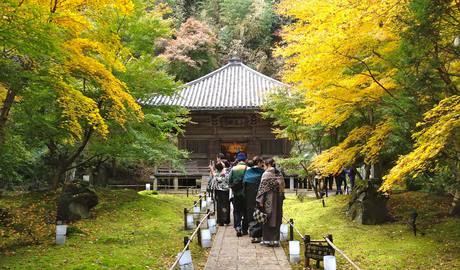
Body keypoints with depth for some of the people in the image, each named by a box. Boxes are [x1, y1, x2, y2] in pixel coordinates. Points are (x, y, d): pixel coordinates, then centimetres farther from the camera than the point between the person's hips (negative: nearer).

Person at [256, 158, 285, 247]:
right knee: (276, 219, 10)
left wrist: (260, 200, -8)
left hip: (268, 199, -5)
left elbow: (263, 188, -12)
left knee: (268, 219, 3)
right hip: (278, 199, 6)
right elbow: (282, 187, 10)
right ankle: (276, 240, 14)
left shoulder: (266, 174, -11)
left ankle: (267, 239, 7)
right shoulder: (279, 174, 6)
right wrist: (281, 198, 17)